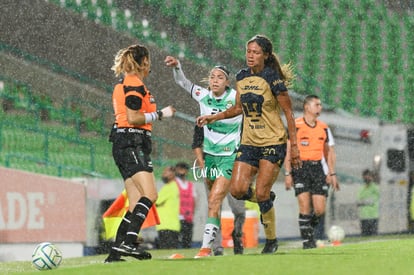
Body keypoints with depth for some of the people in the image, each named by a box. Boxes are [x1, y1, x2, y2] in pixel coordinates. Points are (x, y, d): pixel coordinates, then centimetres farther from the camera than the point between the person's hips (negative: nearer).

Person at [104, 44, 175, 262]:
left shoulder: (123, 84, 22)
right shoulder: (135, 84, -8)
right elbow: (133, 118, -15)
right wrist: (160, 114, -6)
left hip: (123, 145, 10)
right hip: (132, 143, -10)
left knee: (137, 205, 4)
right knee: (149, 195, -21)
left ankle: (115, 253, -2)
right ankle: (128, 242, -31)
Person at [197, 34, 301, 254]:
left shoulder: (272, 78, -11)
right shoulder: (241, 77, 6)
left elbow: (288, 113, -8)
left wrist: (294, 146, -10)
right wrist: (214, 117, 10)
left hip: (273, 143, -5)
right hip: (249, 143, 5)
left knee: (261, 193, -12)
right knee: (237, 190, -10)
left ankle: (271, 239, 6)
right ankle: (266, 201, 24)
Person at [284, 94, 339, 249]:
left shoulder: (323, 128, 12)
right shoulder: (295, 126, -2)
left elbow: (329, 152, 17)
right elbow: (288, 151, -2)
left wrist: (332, 174, 8)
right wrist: (288, 174, -8)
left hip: (318, 168, 4)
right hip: (301, 168, -4)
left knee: (320, 210, -4)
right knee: (305, 206, -11)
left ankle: (310, 228, 26)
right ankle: (307, 240, -1)